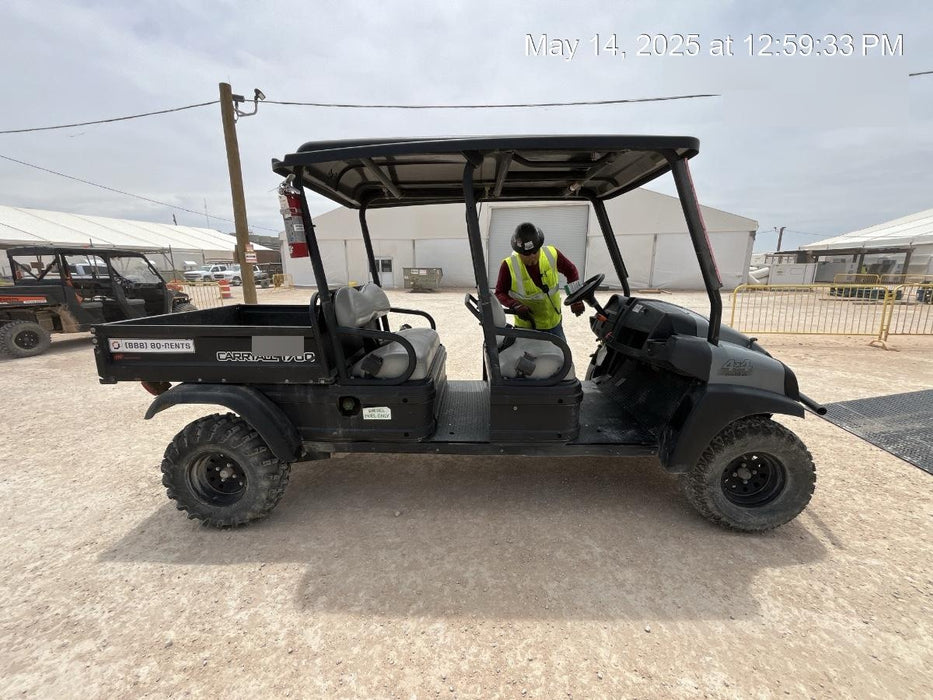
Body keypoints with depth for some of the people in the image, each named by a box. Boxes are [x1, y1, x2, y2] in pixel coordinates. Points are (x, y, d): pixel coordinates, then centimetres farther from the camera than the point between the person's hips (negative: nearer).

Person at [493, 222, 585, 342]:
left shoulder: (552, 254, -11)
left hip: (554, 324, 4)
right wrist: (515, 306, -27)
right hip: (526, 327, -3)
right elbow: (499, 293, -8)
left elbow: (570, 271, 5)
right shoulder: (509, 266, -19)